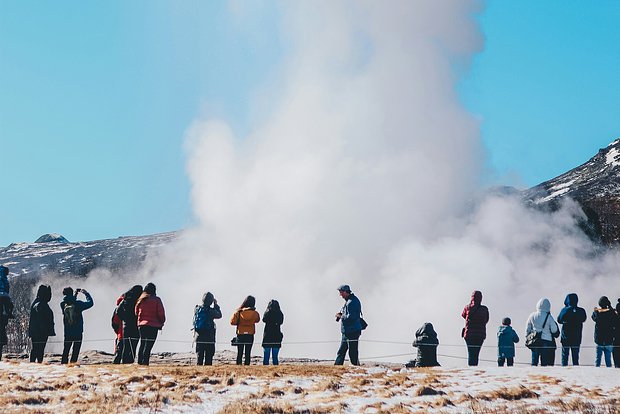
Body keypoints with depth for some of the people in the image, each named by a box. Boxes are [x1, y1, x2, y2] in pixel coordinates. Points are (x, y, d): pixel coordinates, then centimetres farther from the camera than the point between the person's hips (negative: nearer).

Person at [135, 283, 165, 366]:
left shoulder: (140, 300, 7)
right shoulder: (156, 300, -7)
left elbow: (136, 313, 14)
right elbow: (161, 313, -8)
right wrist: (162, 322, 7)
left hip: (141, 325, 5)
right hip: (153, 325, -5)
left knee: (142, 344, 15)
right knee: (149, 345, -7)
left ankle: (140, 362, 16)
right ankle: (145, 362, -13)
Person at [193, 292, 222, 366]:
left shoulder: (197, 309, -2)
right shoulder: (211, 311, -14)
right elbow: (219, 315, 5)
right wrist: (216, 305, 10)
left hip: (199, 334, 4)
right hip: (209, 336, -4)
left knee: (199, 354, 9)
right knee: (209, 354, 3)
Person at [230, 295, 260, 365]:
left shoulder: (238, 312, -9)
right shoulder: (255, 313, -8)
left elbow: (232, 322, -9)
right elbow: (257, 320, 11)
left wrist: (239, 322, 6)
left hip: (240, 334, 0)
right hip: (250, 335, 0)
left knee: (239, 353, 8)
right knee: (248, 353, 5)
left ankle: (239, 364, 5)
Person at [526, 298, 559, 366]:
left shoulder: (532, 315, -1)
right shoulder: (549, 317, -10)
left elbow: (527, 328, 7)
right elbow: (554, 330, -4)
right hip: (546, 341, -3)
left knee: (534, 361, 9)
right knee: (544, 362, 3)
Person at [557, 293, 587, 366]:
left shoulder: (565, 310, -12)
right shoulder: (581, 311, -6)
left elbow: (559, 320, 1)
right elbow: (584, 319, 13)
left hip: (566, 338, -2)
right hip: (577, 338, 2)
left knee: (565, 356, 6)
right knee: (575, 357, 10)